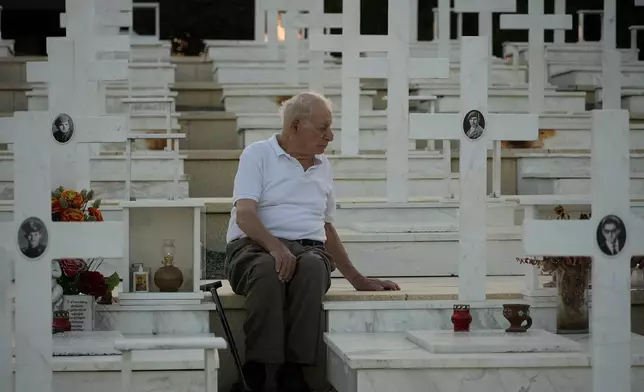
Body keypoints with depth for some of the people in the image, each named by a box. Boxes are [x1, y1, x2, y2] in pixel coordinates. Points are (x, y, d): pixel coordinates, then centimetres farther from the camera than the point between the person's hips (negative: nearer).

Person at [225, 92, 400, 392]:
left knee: (312, 267, -35)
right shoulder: (258, 154, 4)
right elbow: (244, 215, -9)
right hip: (254, 246, -4)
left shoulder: (323, 166, 22)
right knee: (268, 269, -41)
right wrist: (275, 246, -28)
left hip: (309, 248, 4)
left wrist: (358, 280, 26)